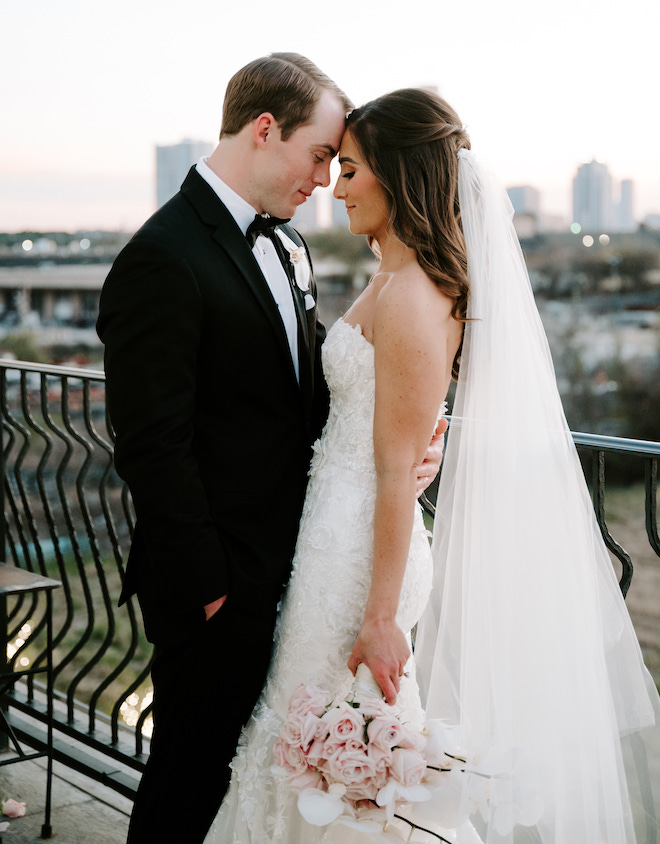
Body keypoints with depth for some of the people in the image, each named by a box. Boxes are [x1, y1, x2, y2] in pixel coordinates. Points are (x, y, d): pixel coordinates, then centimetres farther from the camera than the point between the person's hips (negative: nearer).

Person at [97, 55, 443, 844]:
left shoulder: (286, 245, 11)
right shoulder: (163, 258, -18)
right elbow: (153, 447, -20)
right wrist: (206, 585, -16)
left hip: (288, 565, 8)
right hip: (219, 587, -8)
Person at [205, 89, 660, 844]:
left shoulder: (408, 298, -20)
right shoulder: (401, 280, 10)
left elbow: (398, 470, -21)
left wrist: (381, 618, -18)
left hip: (356, 550, -10)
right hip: (347, 532, 10)